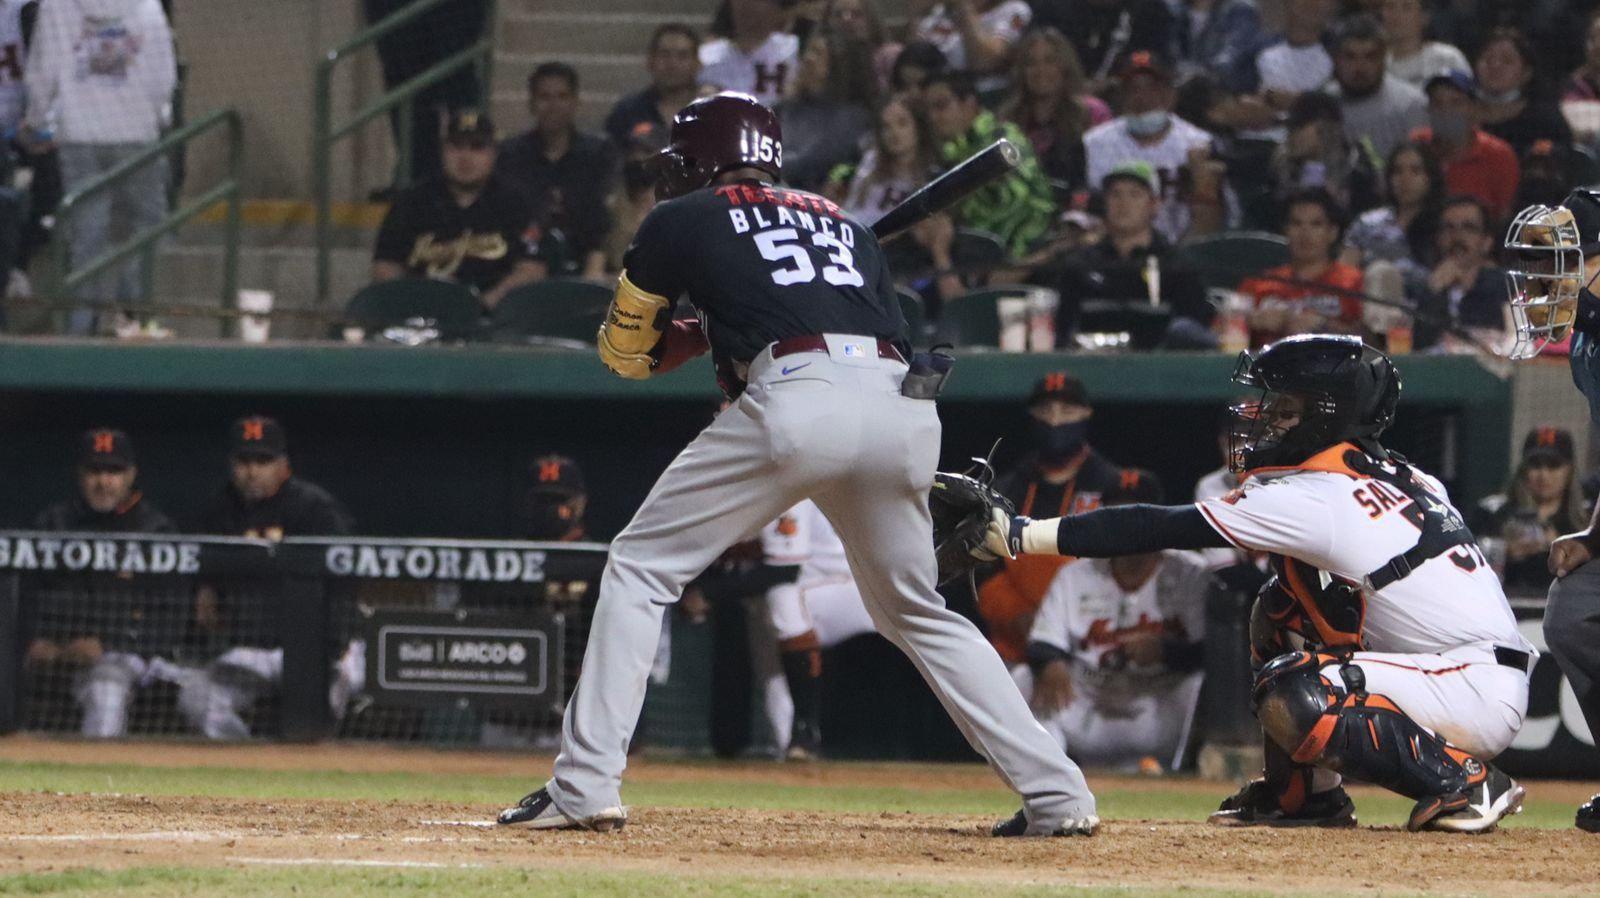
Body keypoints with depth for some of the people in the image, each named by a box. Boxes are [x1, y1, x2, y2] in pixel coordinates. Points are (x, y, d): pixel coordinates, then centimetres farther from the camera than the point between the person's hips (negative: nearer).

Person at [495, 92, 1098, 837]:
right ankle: (1058, 795, 13)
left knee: (641, 569, 8)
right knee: (916, 611, 22)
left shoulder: (683, 221, 20)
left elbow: (623, 351, 28)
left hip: (794, 398, -5)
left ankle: (585, 786, -3)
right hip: (905, 409, 5)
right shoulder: (848, 227, 32)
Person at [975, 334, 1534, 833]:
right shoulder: (1402, 477, 12)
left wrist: (1022, 534, -10)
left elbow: (1158, 530, -12)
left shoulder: (1313, 498, -13)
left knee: (1289, 705, -25)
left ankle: (1464, 780, -16)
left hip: (1483, 697, -9)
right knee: (1281, 608, 15)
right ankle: (1304, 795, 18)